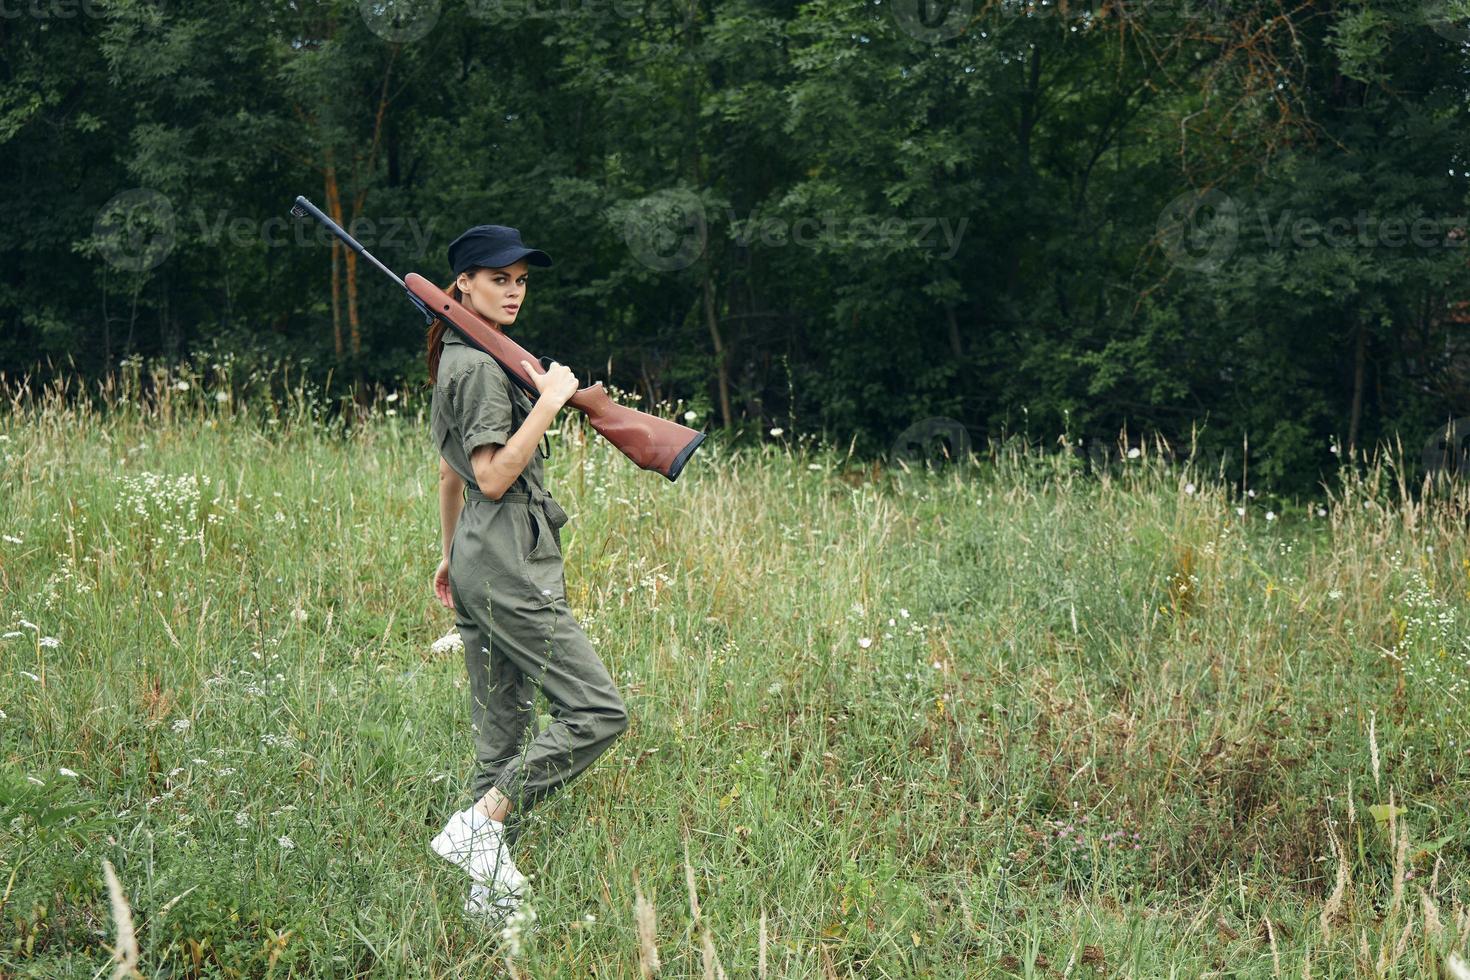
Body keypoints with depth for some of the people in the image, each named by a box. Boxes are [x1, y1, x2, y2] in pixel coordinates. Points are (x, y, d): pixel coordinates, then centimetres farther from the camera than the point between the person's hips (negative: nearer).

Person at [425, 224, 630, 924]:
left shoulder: (458, 361, 19)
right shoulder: (481, 367, -12)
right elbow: (492, 477, -19)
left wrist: (452, 556, 30)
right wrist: (549, 401, -17)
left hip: (477, 561, 11)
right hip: (509, 565, -11)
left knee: (504, 732, 10)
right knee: (597, 711, -11)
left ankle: (490, 896, 11)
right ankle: (480, 824, -12)